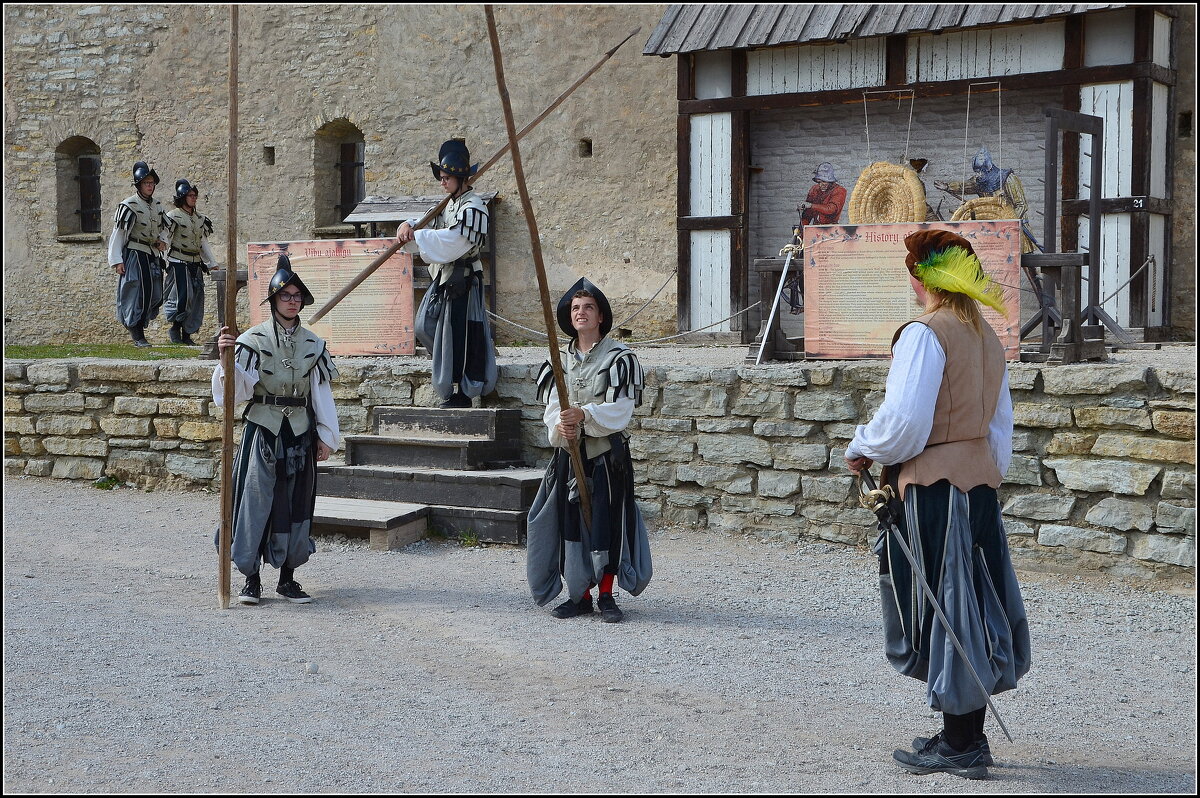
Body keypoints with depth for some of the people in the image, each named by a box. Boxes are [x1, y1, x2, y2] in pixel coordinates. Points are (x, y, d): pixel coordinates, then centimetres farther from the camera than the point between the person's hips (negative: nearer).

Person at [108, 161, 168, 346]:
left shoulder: (158, 206, 12)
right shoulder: (128, 205, -8)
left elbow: (166, 228, 25)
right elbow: (118, 233, -9)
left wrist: (163, 242, 2)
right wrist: (116, 260, -15)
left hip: (153, 256, 7)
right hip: (134, 255, -7)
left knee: (156, 295, 5)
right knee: (136, 293, -9)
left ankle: (139, 324, 23)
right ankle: (137, 336, -4)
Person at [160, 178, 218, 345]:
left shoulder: (200, 219, 16)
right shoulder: (173, 216, -3)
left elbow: (203, 243, 20)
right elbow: (164, 239, -8)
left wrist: (213, 263, 17)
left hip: (196, 263, 6)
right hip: (179, 262, -6)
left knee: (196, 298, 2)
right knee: (182, 295, -13)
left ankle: (187, 334, 7)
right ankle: (175, 328, 7)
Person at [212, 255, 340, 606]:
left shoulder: (313, 344, 7)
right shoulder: (254, 340, -3)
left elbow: (321, 393, 10)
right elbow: (234, 389, -11)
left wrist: (327, 436, 8)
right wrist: (226, 358, -28)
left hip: (300, 433, 3)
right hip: (262, 429, -3)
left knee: (296, 502, 7)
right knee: (256, 499, -4)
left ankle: (288, 578, 17)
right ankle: (251, 579, 5)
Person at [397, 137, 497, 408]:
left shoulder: (473, 206, -15)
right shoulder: (450, 204, 16)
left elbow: (451, 242, -25)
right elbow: (427, 224, 17)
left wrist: (416, 236, -17)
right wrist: (408, 227, -6)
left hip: (462, 280, -10)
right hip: (443, 277, 10)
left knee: (457, 333, -5)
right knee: (426, 326, 14)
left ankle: (460, 393, 3)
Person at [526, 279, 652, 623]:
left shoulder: (619, 357, -4)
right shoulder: (561, 360, 11)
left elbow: (620, 409, -13)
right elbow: (552, 408, 4)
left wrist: (583, 415, -26)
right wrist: (560, 426, -18)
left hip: (608, 454, -4)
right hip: (569, 452, 4)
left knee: (607, 522, -3)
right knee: (571, 522, 4)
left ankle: (607, 596, 8)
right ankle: (580, 595, 15)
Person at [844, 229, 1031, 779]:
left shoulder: (924, 334, -14)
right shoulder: (987, 338, 12)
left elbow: (903, 421, -19)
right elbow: (1000, 422, 16)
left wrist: (861, 450, -3)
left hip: (934, 486, -8)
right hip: (981, 482, 8)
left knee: (941, 608, -1)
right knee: (971, 604, 13)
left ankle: (958, 745, 6)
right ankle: (969, 737, 21)